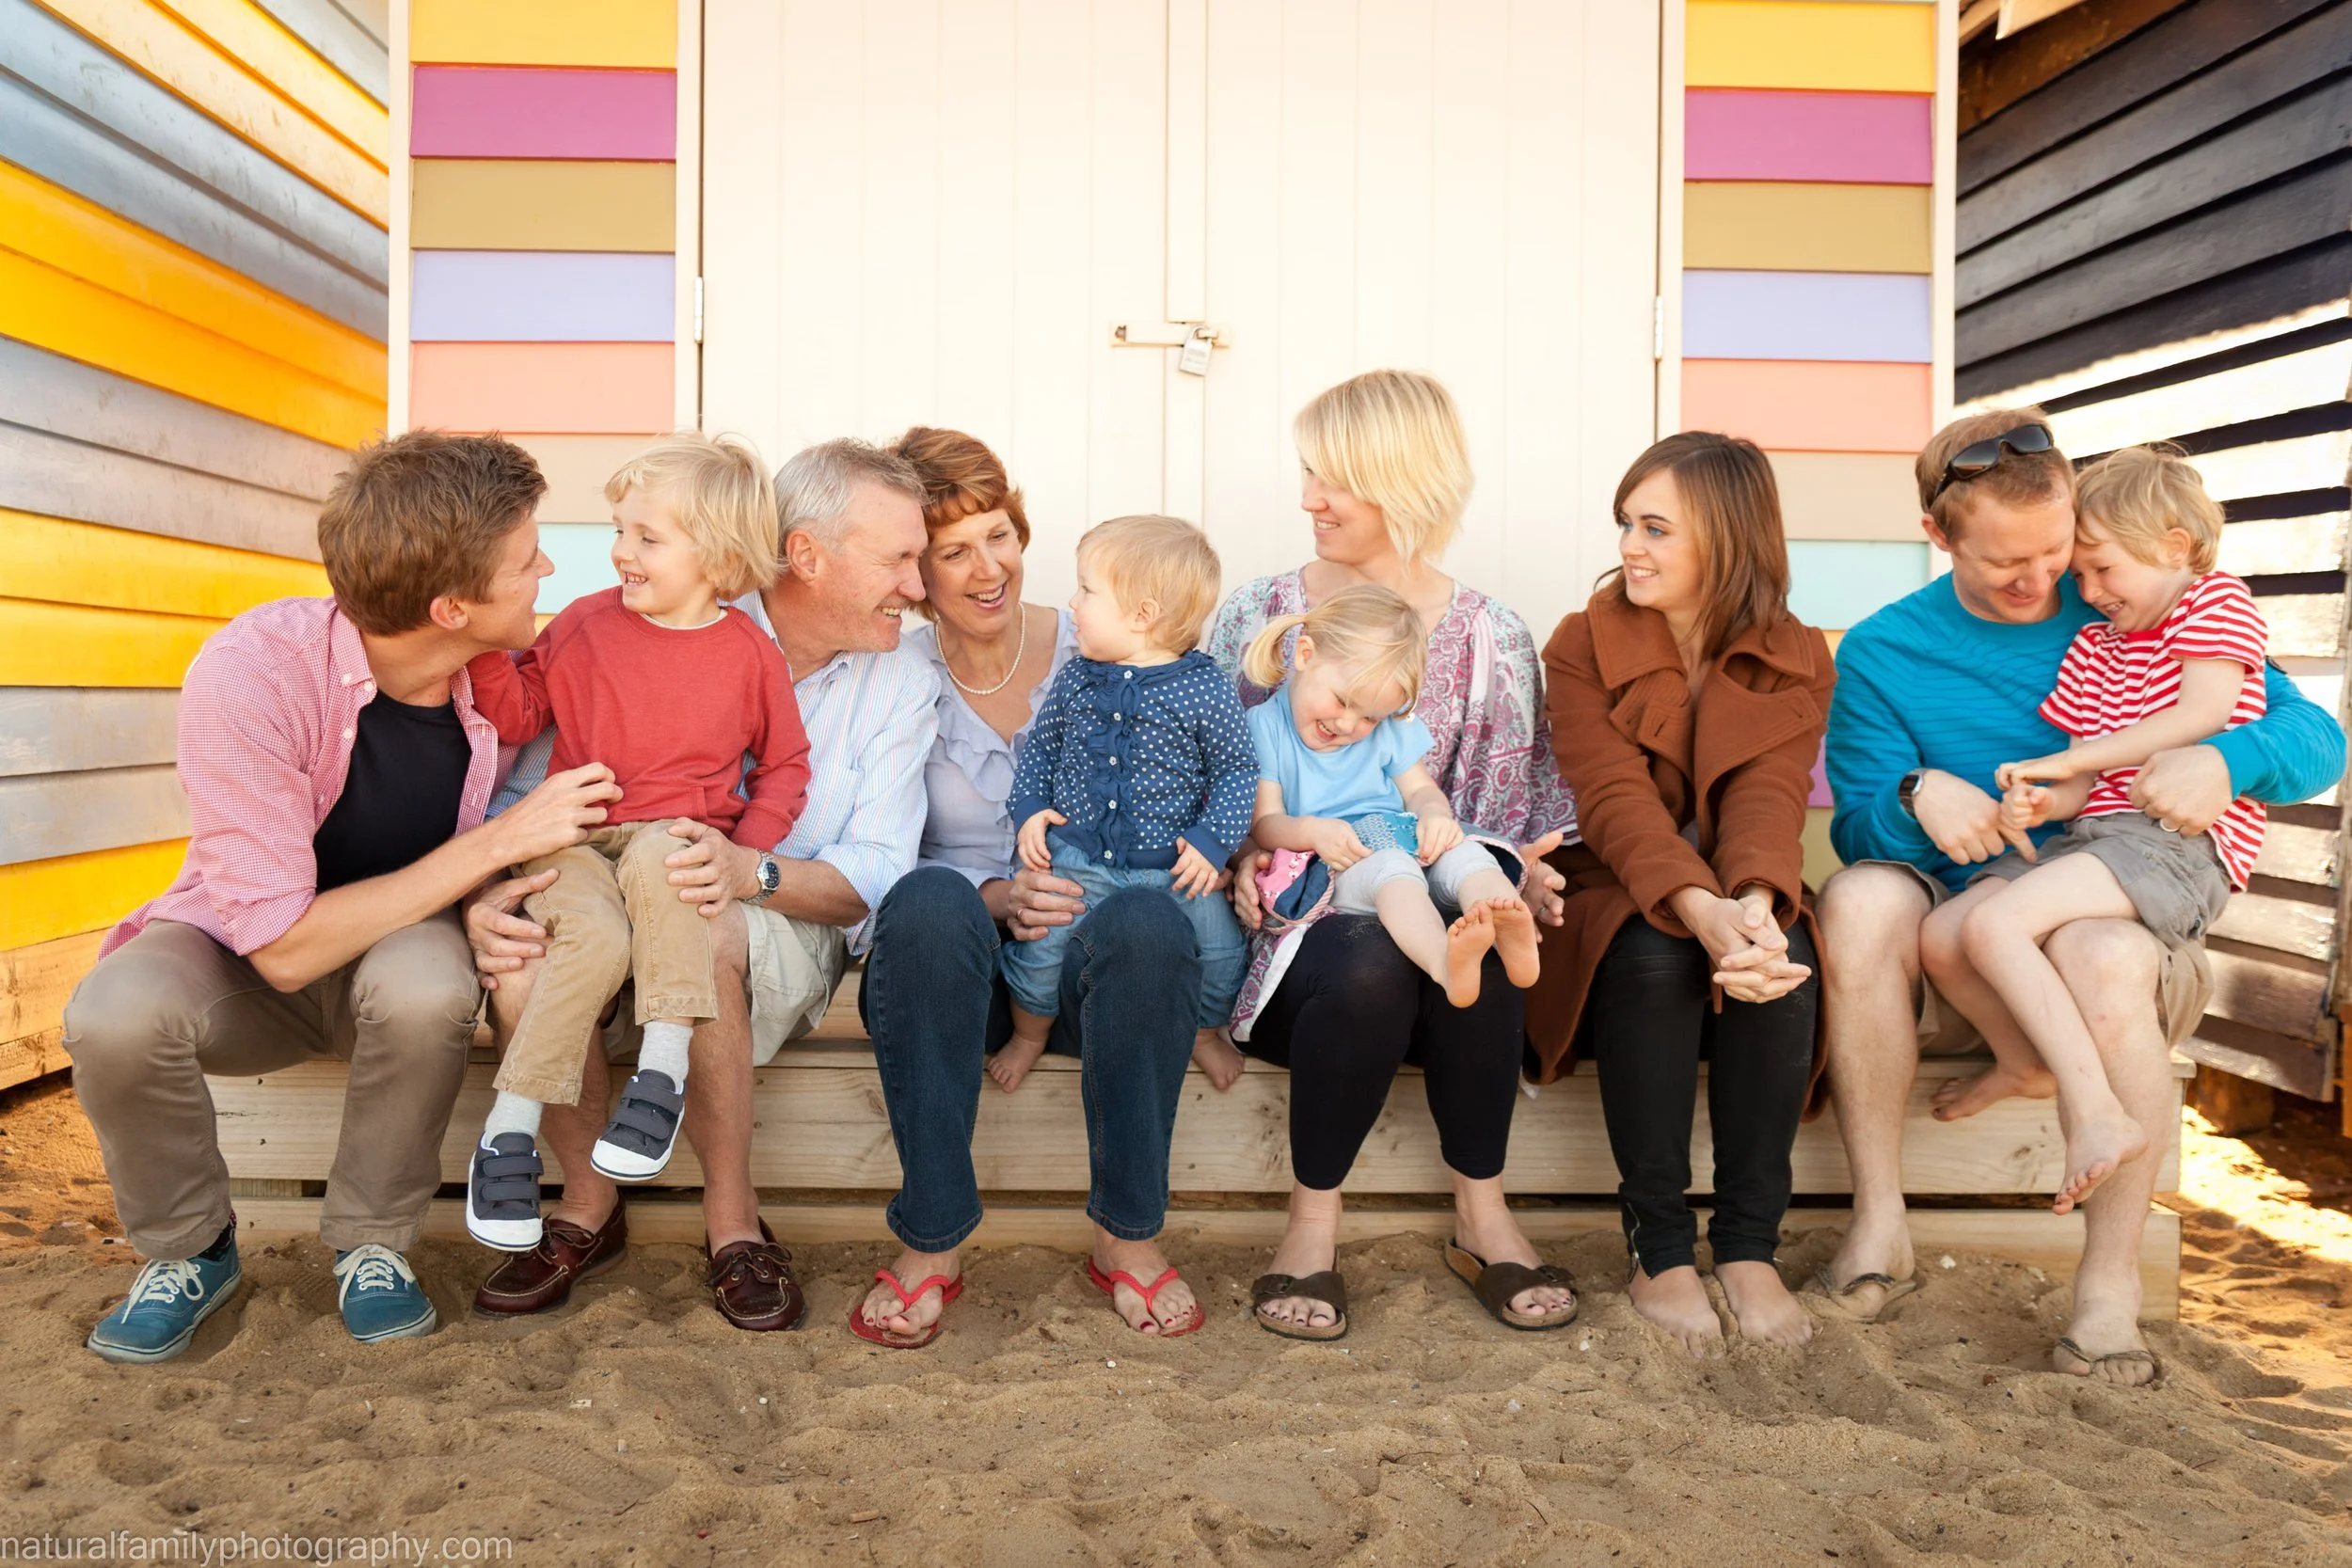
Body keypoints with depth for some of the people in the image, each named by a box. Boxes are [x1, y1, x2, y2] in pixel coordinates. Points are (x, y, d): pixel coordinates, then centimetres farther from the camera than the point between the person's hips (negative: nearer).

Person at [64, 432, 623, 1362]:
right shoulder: (251, 674, -29)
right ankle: (188, 1250, -2)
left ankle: (372, 1244, -6)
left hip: (400, 946, 2)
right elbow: (286, 949, -29)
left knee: (429, 986, -34)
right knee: (115, 1013, -33)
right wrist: (496, 843, -30)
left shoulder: (504, 671, -17)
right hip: (240, 954, -1)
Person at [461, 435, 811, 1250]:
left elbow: (785, 765, 10)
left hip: (679, 842, -1)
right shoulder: (586, 623, 7)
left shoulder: (750, 652, 3)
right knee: (597, 937, -31)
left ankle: (663, 1069, -31)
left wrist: (744, 849, -4)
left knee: (657, 858, -38)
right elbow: (517, 714, 11)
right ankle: (508, 1132, -18)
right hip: (575, 842, 1)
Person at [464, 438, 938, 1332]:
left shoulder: (898, 683, -1)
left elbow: (876, 876, -9)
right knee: (522, 961, -31)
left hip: (793, 942, -1)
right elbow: (527, 783, -2)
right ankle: (589, 1207, -4)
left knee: (702, 934, -36)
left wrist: (751, 871, -29)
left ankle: (733, 1217, -14)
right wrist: (483, 894, -23)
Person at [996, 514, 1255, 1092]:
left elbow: (1237, 768, -2)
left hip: (1172, 866, -1)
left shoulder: (1205, 689, -8)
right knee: (1038, 941, -12)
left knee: (1222, 946, -9)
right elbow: (1040, 744, 15)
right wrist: (1029, 808, 1)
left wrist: (1214, 840, -11)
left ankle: (1207, 1031, 24)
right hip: (1075, 859, 2)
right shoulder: (1075, 679, 2)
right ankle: (1029, 1034, 19)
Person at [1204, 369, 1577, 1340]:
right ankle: (1313, 1224, -13)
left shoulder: (1492, 643, 8)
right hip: (1296, 911, 0)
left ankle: (1481, 1207, -13)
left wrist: (1518, 875, -13)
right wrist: (1241, 857, -12)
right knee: (1367, 964, -36)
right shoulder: (1259, 616, 9)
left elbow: (1515, 819, 10)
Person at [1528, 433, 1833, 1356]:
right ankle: (1660, 1252, -22)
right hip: (1616, 907, -2)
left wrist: (1755, 903, -38)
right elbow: (1614, 801, -19)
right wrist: (1702, 910, -38)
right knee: (1656, 958, -34)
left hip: (1739, 907, 2)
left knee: (1786, 962, -31)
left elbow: (1768, 798, -15)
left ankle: (1749, 1247, -19)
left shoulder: (1796, 661, 3)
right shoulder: (1583, 646, -3)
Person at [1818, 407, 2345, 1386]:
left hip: (2130, 921, 0)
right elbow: (1856, 826, -2)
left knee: (2098, 952, -37)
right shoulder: (1882, 654, 4)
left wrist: (2226, 762, -19)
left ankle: (2111, 1276, -20)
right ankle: (1879, 1221, -21)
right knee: (1860, 898, -33)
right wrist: (1915, 799, -26)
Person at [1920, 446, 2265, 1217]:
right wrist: (2048, 800, -10)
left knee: (1992, 924, -30)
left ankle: (2097, 1114, -29)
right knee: (1940, 937, -10)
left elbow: (2203, 714, -13)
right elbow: (2085, 780, 14)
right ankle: (2024, 1059, 13)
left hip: (2177, 838, -8)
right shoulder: (2091, 645, 24)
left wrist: (2069, 759, -13)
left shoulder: (2214, 600, 6)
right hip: (2094, 834, 8)